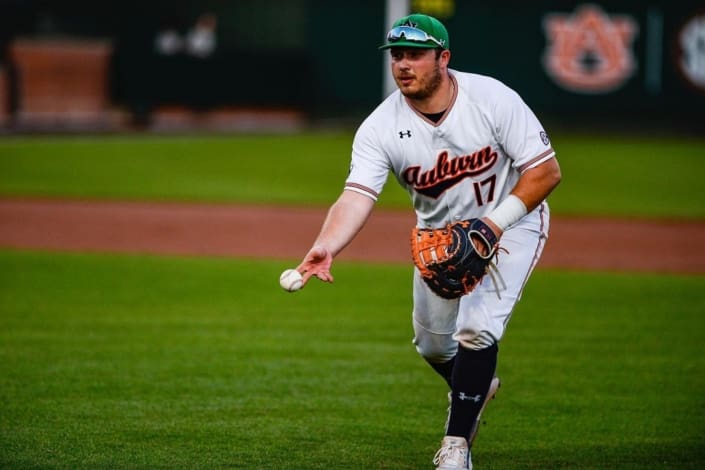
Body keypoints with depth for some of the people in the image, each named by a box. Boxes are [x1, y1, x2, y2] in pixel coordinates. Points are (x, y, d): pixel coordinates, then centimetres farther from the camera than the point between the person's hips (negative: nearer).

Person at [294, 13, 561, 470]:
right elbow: (357, 196, -34)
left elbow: (547, 171, -22)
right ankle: (476, 385, 46)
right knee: (432, 341, 12)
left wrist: (494, 223, -31)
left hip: (511, 223, -4)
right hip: (440, 231, 4)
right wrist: (327, 247, -54)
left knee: (476, 328, -19)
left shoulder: (493, 99, -27)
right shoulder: (381, 127, -22)